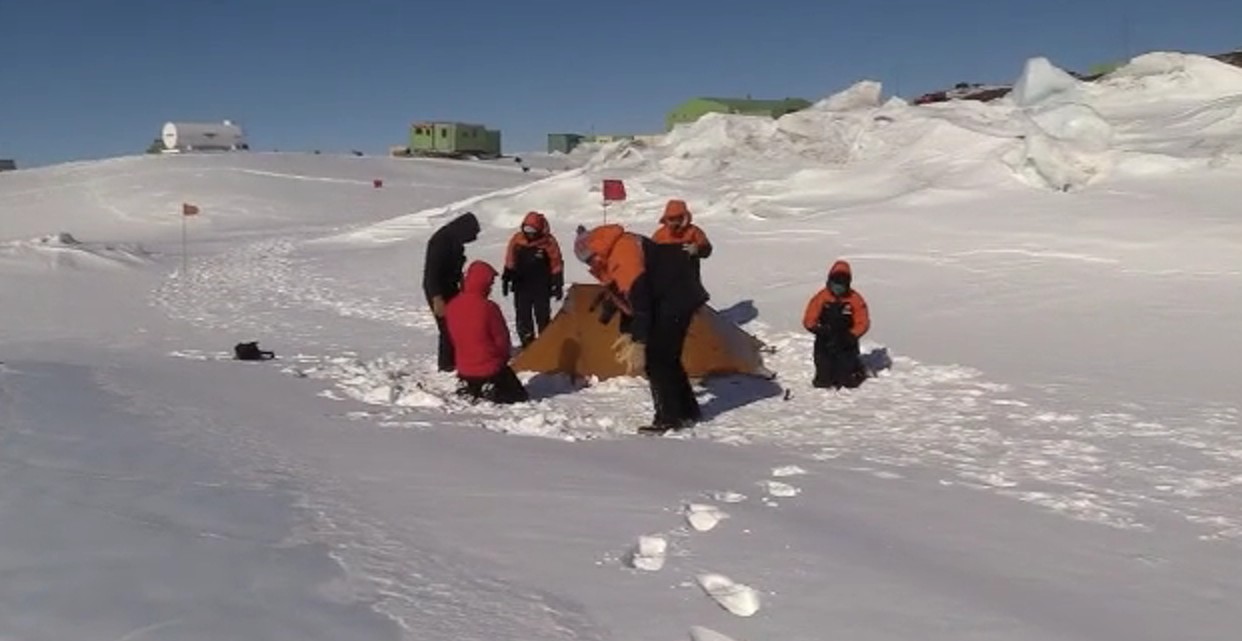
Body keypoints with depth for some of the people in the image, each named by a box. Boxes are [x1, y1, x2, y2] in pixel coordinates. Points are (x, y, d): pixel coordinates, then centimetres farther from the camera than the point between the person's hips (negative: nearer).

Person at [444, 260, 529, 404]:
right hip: (491, 369, -6)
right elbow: (502, 340, -11)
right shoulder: (488, 307, -23)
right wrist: (503, 359, 9)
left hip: (464, 370, 6)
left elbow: (453, 338, 7)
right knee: (520, 397, 11)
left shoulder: (451, 307, -5)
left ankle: (470, 390, 6)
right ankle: (491, 392, -8)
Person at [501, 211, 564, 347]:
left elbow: (556, 265, -6)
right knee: (522, 317, 8)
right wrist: (506, 280, 8)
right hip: (521, 286, 3)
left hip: (542, 288, -3)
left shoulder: (549, 242, -13)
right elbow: (510, 263, 6)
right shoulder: (517, 239, -5)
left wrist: (558, 285, -5)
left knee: (542, 316, 4)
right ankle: (527, 343, 17)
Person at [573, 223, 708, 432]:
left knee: (656, 358, -11)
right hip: (662, 301, 11)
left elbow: (640, 299, -28)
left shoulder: (622, 253, -25)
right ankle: (687, 411, 22)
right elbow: (626, 298, 18)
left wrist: (638, 342, -27)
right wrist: (627, 333, 12)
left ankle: (670, 417, -5)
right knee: (664, 358, 13)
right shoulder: (609, 260, 8)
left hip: (677, 298, -11)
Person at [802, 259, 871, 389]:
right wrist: (818, 329, -24)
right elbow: (808, 320, -5)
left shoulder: (855, 299, -7)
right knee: (823, 382, 1)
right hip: (824, 345, 1)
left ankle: (859, 369, 35)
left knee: (849, 382, 1)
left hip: (846, 345, -1)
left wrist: (851, 336, -20)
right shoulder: (821, 297, -6)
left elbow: (863, 323, -5)